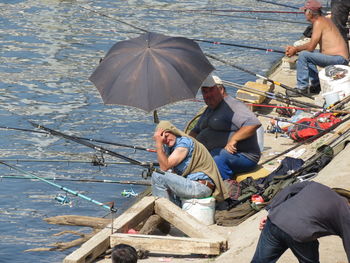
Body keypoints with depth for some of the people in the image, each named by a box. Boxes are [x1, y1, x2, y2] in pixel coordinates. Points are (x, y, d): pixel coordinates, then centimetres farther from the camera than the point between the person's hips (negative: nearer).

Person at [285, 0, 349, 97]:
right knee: (308, 54, 25)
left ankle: (301, 88, -11)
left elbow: (310, 47, -15)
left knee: (303, 55, -17)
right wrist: (295, 48, 14)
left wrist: (296, 49, 1)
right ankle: (316, 85, 21)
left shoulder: (319, 23, -14)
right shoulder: (325, 20, 16)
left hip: (339, 59, -11)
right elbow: (312, 44, 22)